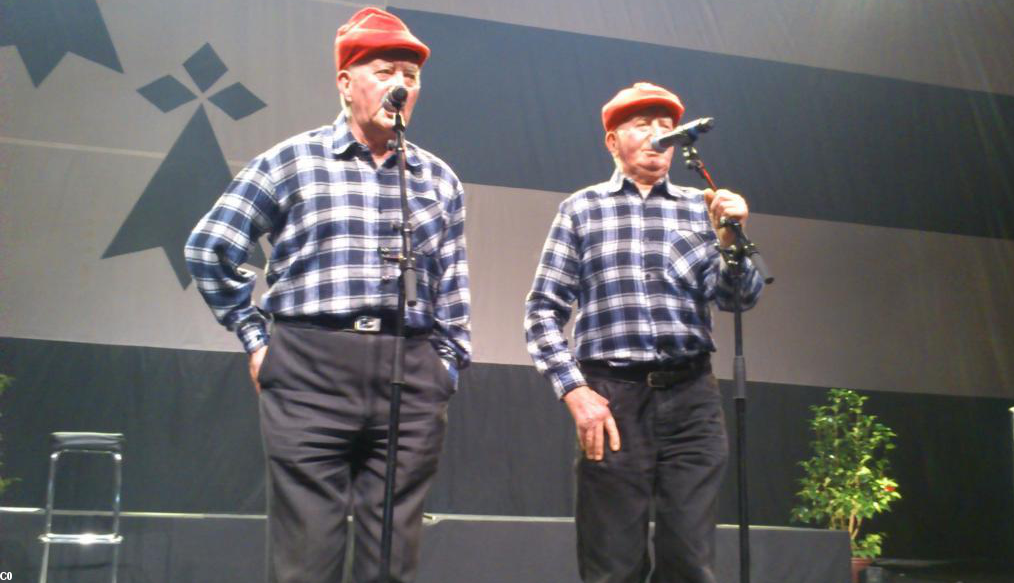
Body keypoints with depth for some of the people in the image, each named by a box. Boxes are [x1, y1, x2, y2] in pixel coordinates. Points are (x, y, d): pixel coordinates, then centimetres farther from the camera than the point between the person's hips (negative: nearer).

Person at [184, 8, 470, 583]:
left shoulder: (440, 180, 15)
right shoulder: (293, 160, 6)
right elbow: (209, 250, 8)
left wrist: (447, 367, 9)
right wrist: (256, 338, 5)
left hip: (411, 377, 3)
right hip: (311, 369, -3)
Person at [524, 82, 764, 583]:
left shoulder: (700, 209, 14)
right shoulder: (581, 209, 10)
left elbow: (738, 297, 6)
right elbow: (543, 310, 5)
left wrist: (730, 240, -13)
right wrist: (574, 391, -7)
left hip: (691, 397, 2)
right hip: (611, 396, -1)